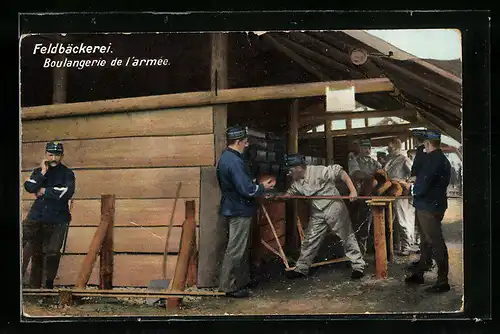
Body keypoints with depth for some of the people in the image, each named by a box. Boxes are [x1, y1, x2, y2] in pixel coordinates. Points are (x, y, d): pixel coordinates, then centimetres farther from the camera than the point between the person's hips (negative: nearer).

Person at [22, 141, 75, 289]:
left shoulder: (67, 173, 5)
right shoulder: (38, 171, 13)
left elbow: (67, 192, -12)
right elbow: (29, 187, -4)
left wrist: (44, 191, -7)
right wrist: (43, 172, -10)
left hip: (57, 218, -2)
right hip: (37, 215, 2)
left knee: (52, 252, -4)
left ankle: (49, 284, 11)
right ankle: (34, 285, -3)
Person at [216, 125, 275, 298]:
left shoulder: (225, 157, 10)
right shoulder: (234, 161, -24)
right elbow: (247, 190, -25)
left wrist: (256, 185, 10)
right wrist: (262, 187, -8)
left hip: (233, 208, 11)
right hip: (239, 211, -10)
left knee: (241, 248, 18)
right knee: (235, 250, -3)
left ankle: (242, 281, 28)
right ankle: (228, 286, 3)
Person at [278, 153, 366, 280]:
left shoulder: (318, 171, -21)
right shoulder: (297, 183, 2)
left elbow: (339, 172, -21)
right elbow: (290, 193, 17)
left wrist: (353, 190, -27)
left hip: (334, 207, -7)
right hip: (317, 213, 7)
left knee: (347, 237, 1)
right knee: (309, 240, 7)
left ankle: (358, 267, 10)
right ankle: (301, 268, 17)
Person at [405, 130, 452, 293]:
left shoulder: (432, 159, -19)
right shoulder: (441, 159, 13)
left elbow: (423, 185, -23)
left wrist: (415, 189, -3)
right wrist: (416, 182, 16)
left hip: (429, 207, -11)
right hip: (430, 205, 11)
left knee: (435, 243, -5)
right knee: (426, 241, 18)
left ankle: (443, 281, -1)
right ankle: (419, 274, 30)